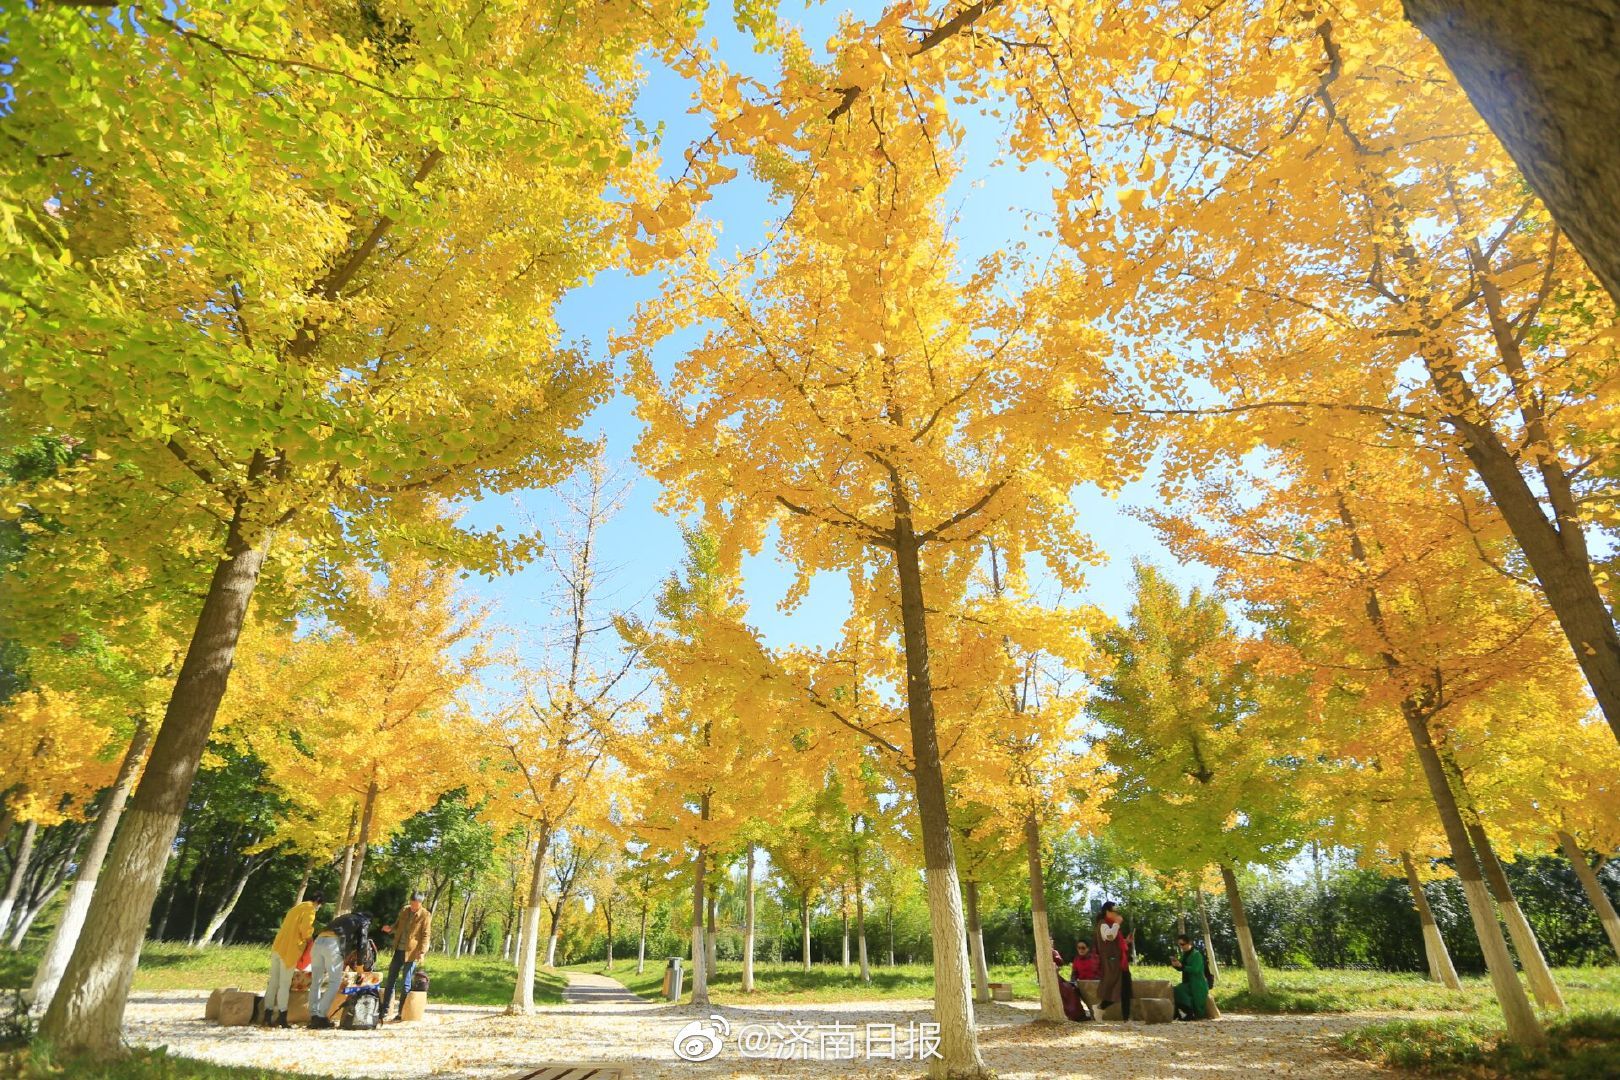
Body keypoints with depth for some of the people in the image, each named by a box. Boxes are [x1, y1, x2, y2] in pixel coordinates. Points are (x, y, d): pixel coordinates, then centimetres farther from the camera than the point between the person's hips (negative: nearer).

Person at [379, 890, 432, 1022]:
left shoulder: (426, 915, -10)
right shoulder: (404, 910, 5)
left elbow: (425, 936, -10)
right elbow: (397, 926, 16)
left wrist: (422, 952, -19)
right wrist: (390, 929, -6)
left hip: (411, 952, -6)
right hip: (398, 950, 6)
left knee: (405, 984, -1)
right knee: (390, 980, 11)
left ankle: (401, 1014, 10)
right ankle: (384, 1010, 23)